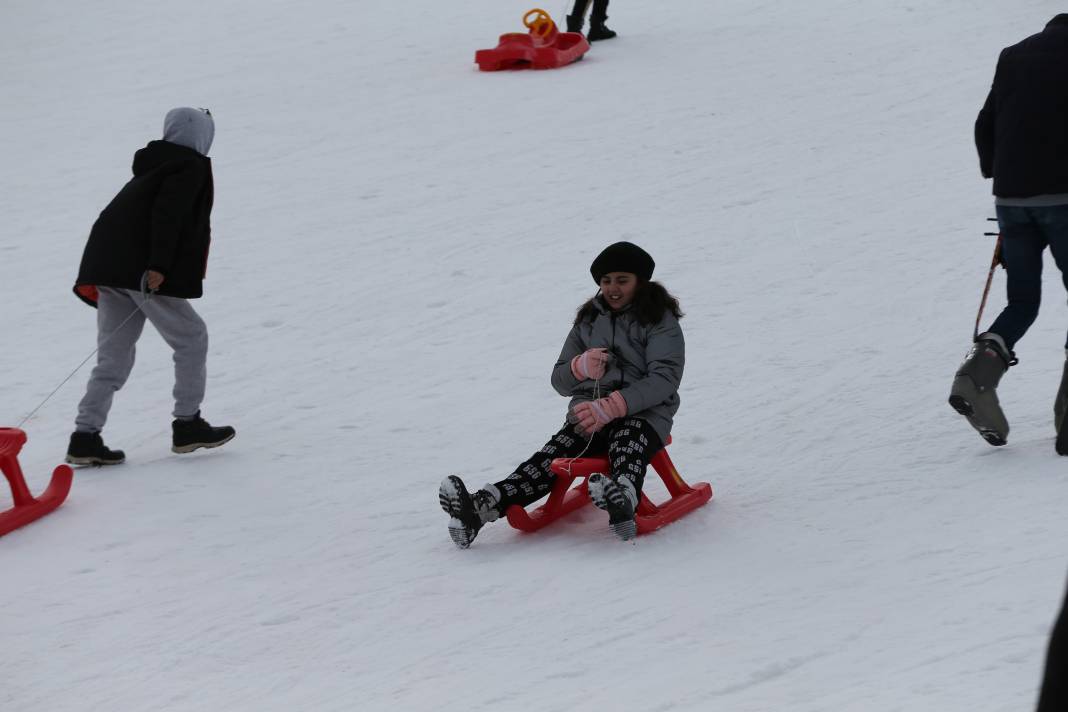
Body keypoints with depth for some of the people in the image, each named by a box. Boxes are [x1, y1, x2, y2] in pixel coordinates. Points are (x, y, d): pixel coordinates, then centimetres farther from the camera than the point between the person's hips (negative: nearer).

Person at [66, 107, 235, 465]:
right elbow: (167, 214, -17)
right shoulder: (191, 167, -2)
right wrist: (158, 265, -24)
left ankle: (85, 437, 0)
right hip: (143, 271, -8)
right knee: (190, 338, 7)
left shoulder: (153, 166, 24)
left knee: (114, 357, 9)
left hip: (109, 268, 8)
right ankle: (187, 425, 9)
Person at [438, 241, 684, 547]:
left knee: (627, 442, -40)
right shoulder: (589, 319, 18)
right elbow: (560, 380, 17)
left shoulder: (660, 320, 1)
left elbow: (664, 379, -12)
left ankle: (624, 497, -75)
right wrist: (581, 367, -9)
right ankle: (479, 506, -46)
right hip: (590, 412, 4)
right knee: (554, 456, -23)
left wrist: (611, 407, -23)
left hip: (643, 412, -4)